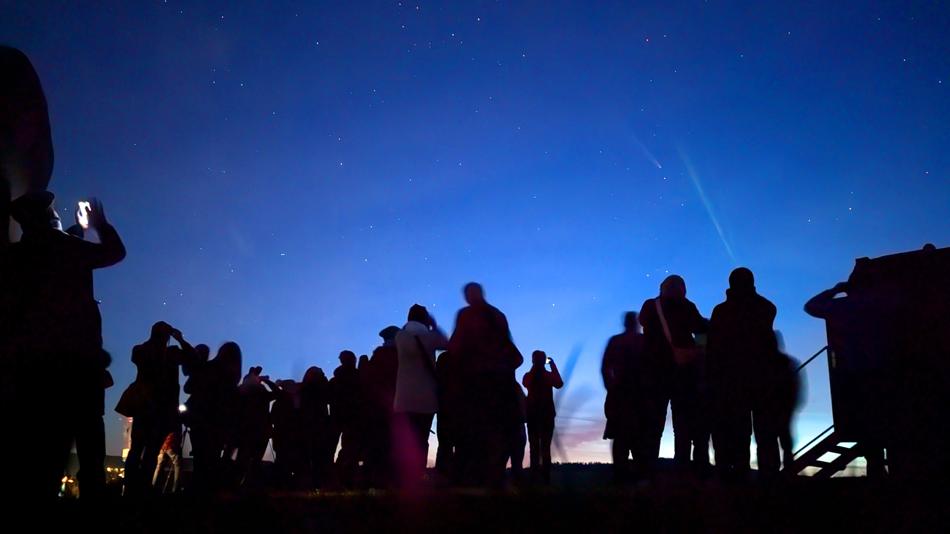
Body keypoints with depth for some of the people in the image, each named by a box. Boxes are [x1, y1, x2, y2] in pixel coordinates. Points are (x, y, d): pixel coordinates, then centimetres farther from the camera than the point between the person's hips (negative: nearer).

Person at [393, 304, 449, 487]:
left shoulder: (400, 337, 6)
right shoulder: (429, 336, 2)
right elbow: (447, 343, 21)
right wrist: (434, 326, 27)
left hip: (405, 399, 1)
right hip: (427, 398, 0)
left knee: (404, 444, 0)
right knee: (420, 442, 4)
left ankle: (405, 482, -8)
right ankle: (416, 481, -3)